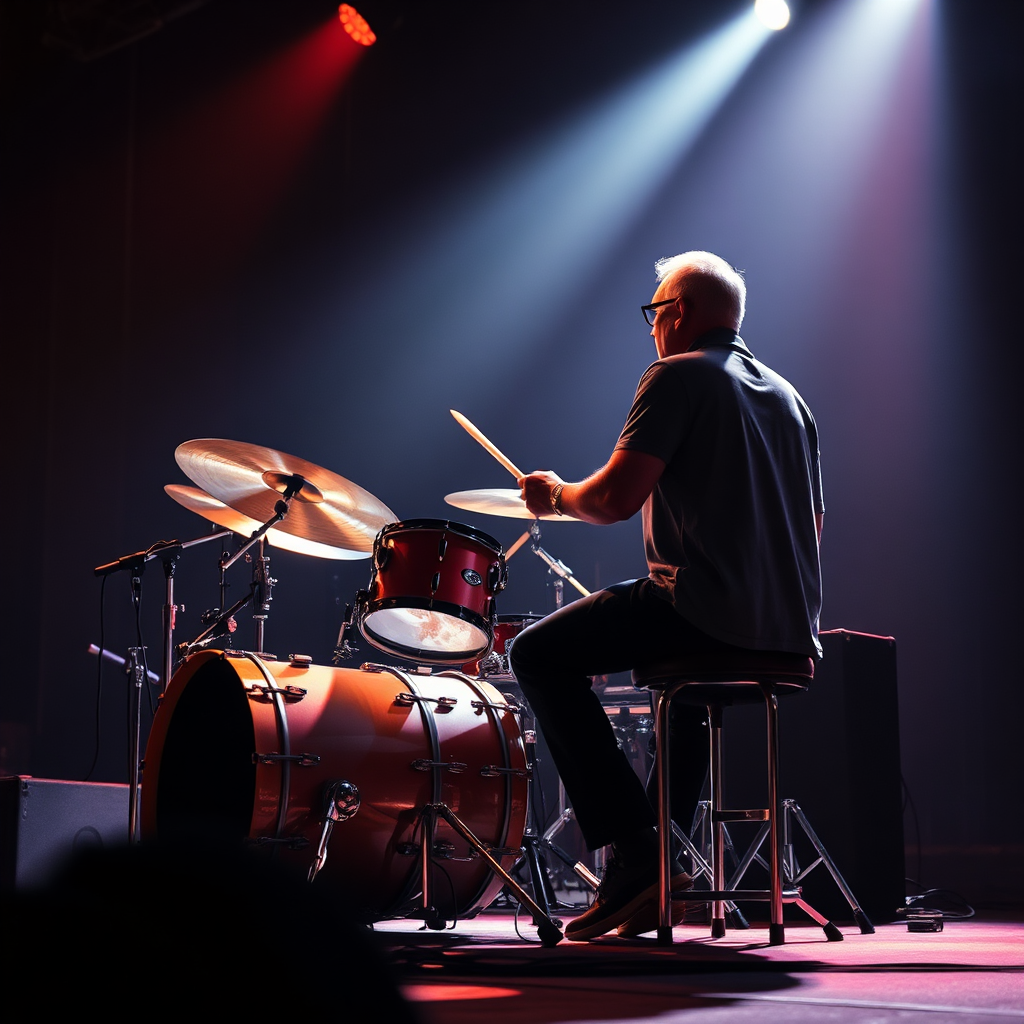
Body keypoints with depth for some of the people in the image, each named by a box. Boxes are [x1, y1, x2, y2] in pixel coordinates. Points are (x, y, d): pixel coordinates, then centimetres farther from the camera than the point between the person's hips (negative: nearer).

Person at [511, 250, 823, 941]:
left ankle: (636, 849, -5)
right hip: (791, 635, 9)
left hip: (708, 611, -8)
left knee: (539, 654, 4)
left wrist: (556, 493, 8)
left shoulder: (678, 376, -3)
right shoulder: (788, 396, 21)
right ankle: (665, 859, 30)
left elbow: (617, 497, -12)